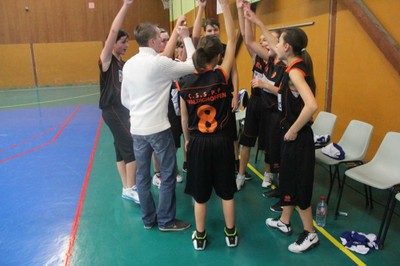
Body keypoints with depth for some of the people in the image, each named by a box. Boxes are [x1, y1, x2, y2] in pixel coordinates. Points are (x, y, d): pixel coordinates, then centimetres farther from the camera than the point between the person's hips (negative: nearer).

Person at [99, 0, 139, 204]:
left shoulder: (122, 63, 14)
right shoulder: (106, 60, -10)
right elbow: (113, 31, -22)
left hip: (123, 109, 8)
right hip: (112, 110, -8)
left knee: (122, 148, 11)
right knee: (131, 148, -9)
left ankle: (127, 188, 20)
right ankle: (130, 189, 0)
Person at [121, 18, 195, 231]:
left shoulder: (129, 64, 8)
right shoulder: (160, 63, -14)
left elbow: (125, 99, 13)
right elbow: (193, 65, -7)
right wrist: (186, 38, 2)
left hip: (137, 128, 7)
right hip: (158, 128, -7)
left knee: (142, 175, 13)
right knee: (168, 175, 7)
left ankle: (148, 219, 27)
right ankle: (166, 220, 17)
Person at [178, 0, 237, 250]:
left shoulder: (185, 83, -8)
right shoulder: (221, 76, -14)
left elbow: (184, 118, 1)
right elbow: (233, 39, -8)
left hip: (197, 142, 1)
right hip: (222, 141, -1)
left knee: (200, 193, 14)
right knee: (226, 190, 15)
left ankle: (200, 237, 28)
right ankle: (231, 233, 30)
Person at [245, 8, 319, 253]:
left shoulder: (295, 72, -23)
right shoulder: (295, 64, 5)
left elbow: (312, 105, -37)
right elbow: (274, 46, 23)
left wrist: (293, 131, -25)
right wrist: (258, 22, 25)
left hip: (298, 138, -9)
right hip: (292, 135, 9)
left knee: (298, 185, 4)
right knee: (288, 180, 20)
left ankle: (310, 234, 21)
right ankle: (284, 223, 37)